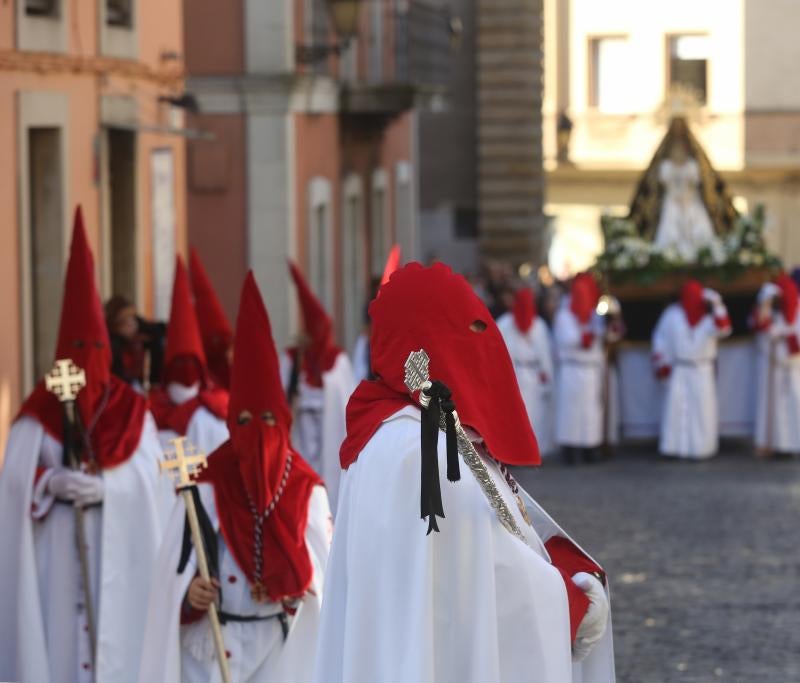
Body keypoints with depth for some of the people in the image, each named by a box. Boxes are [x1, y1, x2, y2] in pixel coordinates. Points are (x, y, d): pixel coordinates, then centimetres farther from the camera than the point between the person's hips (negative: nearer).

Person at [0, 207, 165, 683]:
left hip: (119, 550, 0)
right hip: (55, 553, 0)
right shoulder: (40, 411, 5)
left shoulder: (131, 409, 6)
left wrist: (106, 485, -23)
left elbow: (147, 472, -5)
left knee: (117, 639, -2)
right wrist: (51, 483, -22)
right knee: (58, 636, -3)